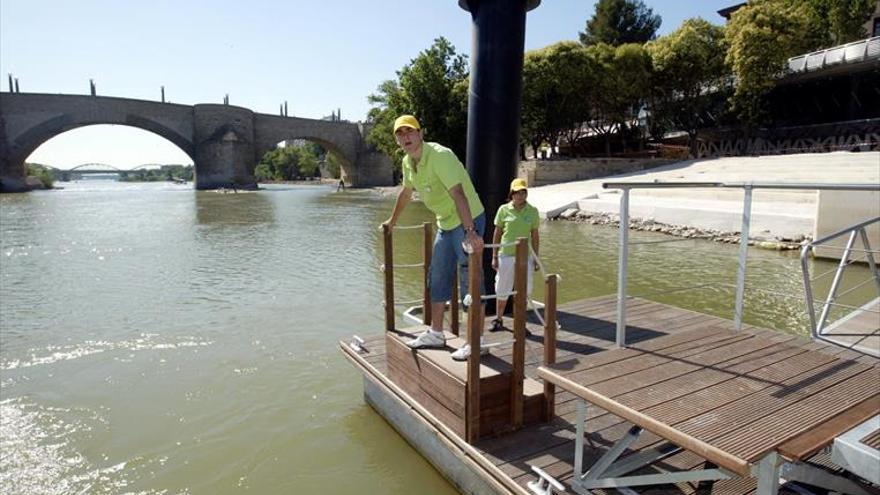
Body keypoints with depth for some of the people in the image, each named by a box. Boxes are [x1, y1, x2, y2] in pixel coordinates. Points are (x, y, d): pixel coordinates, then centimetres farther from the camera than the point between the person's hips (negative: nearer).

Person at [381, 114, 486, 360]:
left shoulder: (440, 156, -23)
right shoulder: (408, 162, 3)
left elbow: (458, 194, -35)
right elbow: (406, 192, 21)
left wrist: (470, 231, -44)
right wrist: (392, 220, 32)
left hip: (469, 221, -9)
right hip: (445, 223, 9)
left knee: (470, 281, -8)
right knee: (437, 279, 14)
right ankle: (435, 334, 28)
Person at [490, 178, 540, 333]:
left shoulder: (532, 211, 0)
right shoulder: (504, 210, -3)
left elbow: (535, 235, 5)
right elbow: (497, 234, 2)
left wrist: (536, 257, 4)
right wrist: (494, 256, 0)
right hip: (505, 255, -1)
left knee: (523, 291, 6)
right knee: (502, 290, 10)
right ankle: (498, 319, 28)